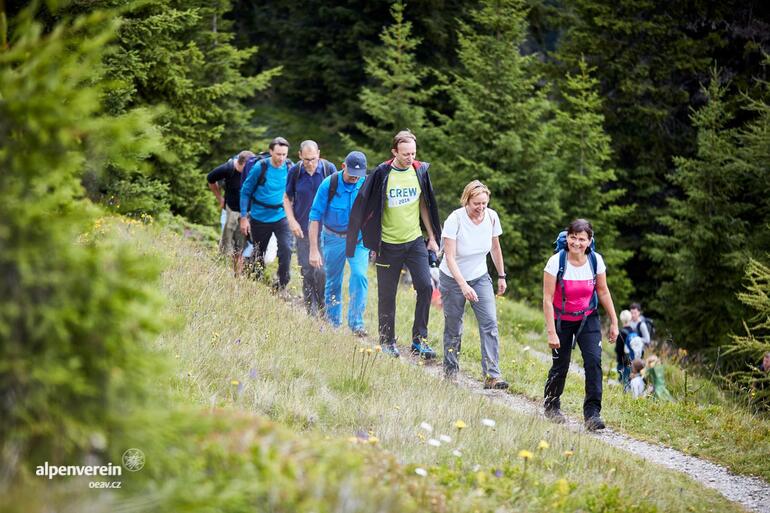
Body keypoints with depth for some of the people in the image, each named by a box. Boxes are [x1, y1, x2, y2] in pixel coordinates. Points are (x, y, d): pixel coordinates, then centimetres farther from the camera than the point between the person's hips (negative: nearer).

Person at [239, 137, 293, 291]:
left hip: (281, 217, 1)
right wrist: (244, 217, -7)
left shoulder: (289, 168, -6)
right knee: (258, 255, 13)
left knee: (286, 249, -18)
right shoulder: (260, 167, -14)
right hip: (260, 219, -1)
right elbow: (245, 191, -5)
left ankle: (282, 287, -8)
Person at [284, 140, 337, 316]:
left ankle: (324, 312, 3)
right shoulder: (295, 172, -2)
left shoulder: (329, 169, -6)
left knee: (321, 271, -12)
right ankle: (311, 314, 15)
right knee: (306, 272, 5)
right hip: (303, 230, 2)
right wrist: (292, 221, -3)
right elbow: (287, 198, 10)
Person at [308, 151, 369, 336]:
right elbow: (315, 216, -10)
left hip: (358, 239, 0)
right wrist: (314, 249, -12)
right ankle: (332, 324, 24)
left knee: (359, 275, -19)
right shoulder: (329, 184, -14)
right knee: (333, 281, 9)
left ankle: (356, 323, -12)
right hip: (334, 238, 0)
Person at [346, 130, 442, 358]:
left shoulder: (420, 171, 2)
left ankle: (419, 340, 0)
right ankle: (387, 342, 18)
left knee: (425, 287, -9)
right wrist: (372, 240, -3)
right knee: (387, 295, 4)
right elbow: (366, 206, -3)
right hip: (389, 244, -3)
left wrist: (432, 237, 12)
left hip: (415, 241, 3)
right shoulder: (382, 174, -10)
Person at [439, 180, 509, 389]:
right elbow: (450, 257, -25)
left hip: (480, 278, 3)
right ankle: (450, 372, 21)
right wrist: (463, 285, -35)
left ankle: (491, 375, -15)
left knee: (490, 322, -12)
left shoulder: (491, 217, -9)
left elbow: (495, 248, 8)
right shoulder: (454, 220, -23)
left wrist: (501, 276, 14)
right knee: (453, 328, 3)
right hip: (453, 278, -3)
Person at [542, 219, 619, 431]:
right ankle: (551, 406, 29)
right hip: (562, 320, -2)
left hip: (588, 318, 2)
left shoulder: (596, 260, -13)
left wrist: (614, 322, 3)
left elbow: (603, 292, 1)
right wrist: (551, 332, -21)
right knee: (560, 365, 2)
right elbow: (548, 299, -19)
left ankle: (592, 413, -11)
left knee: (594, 360, -15)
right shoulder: (556, 262, -22)